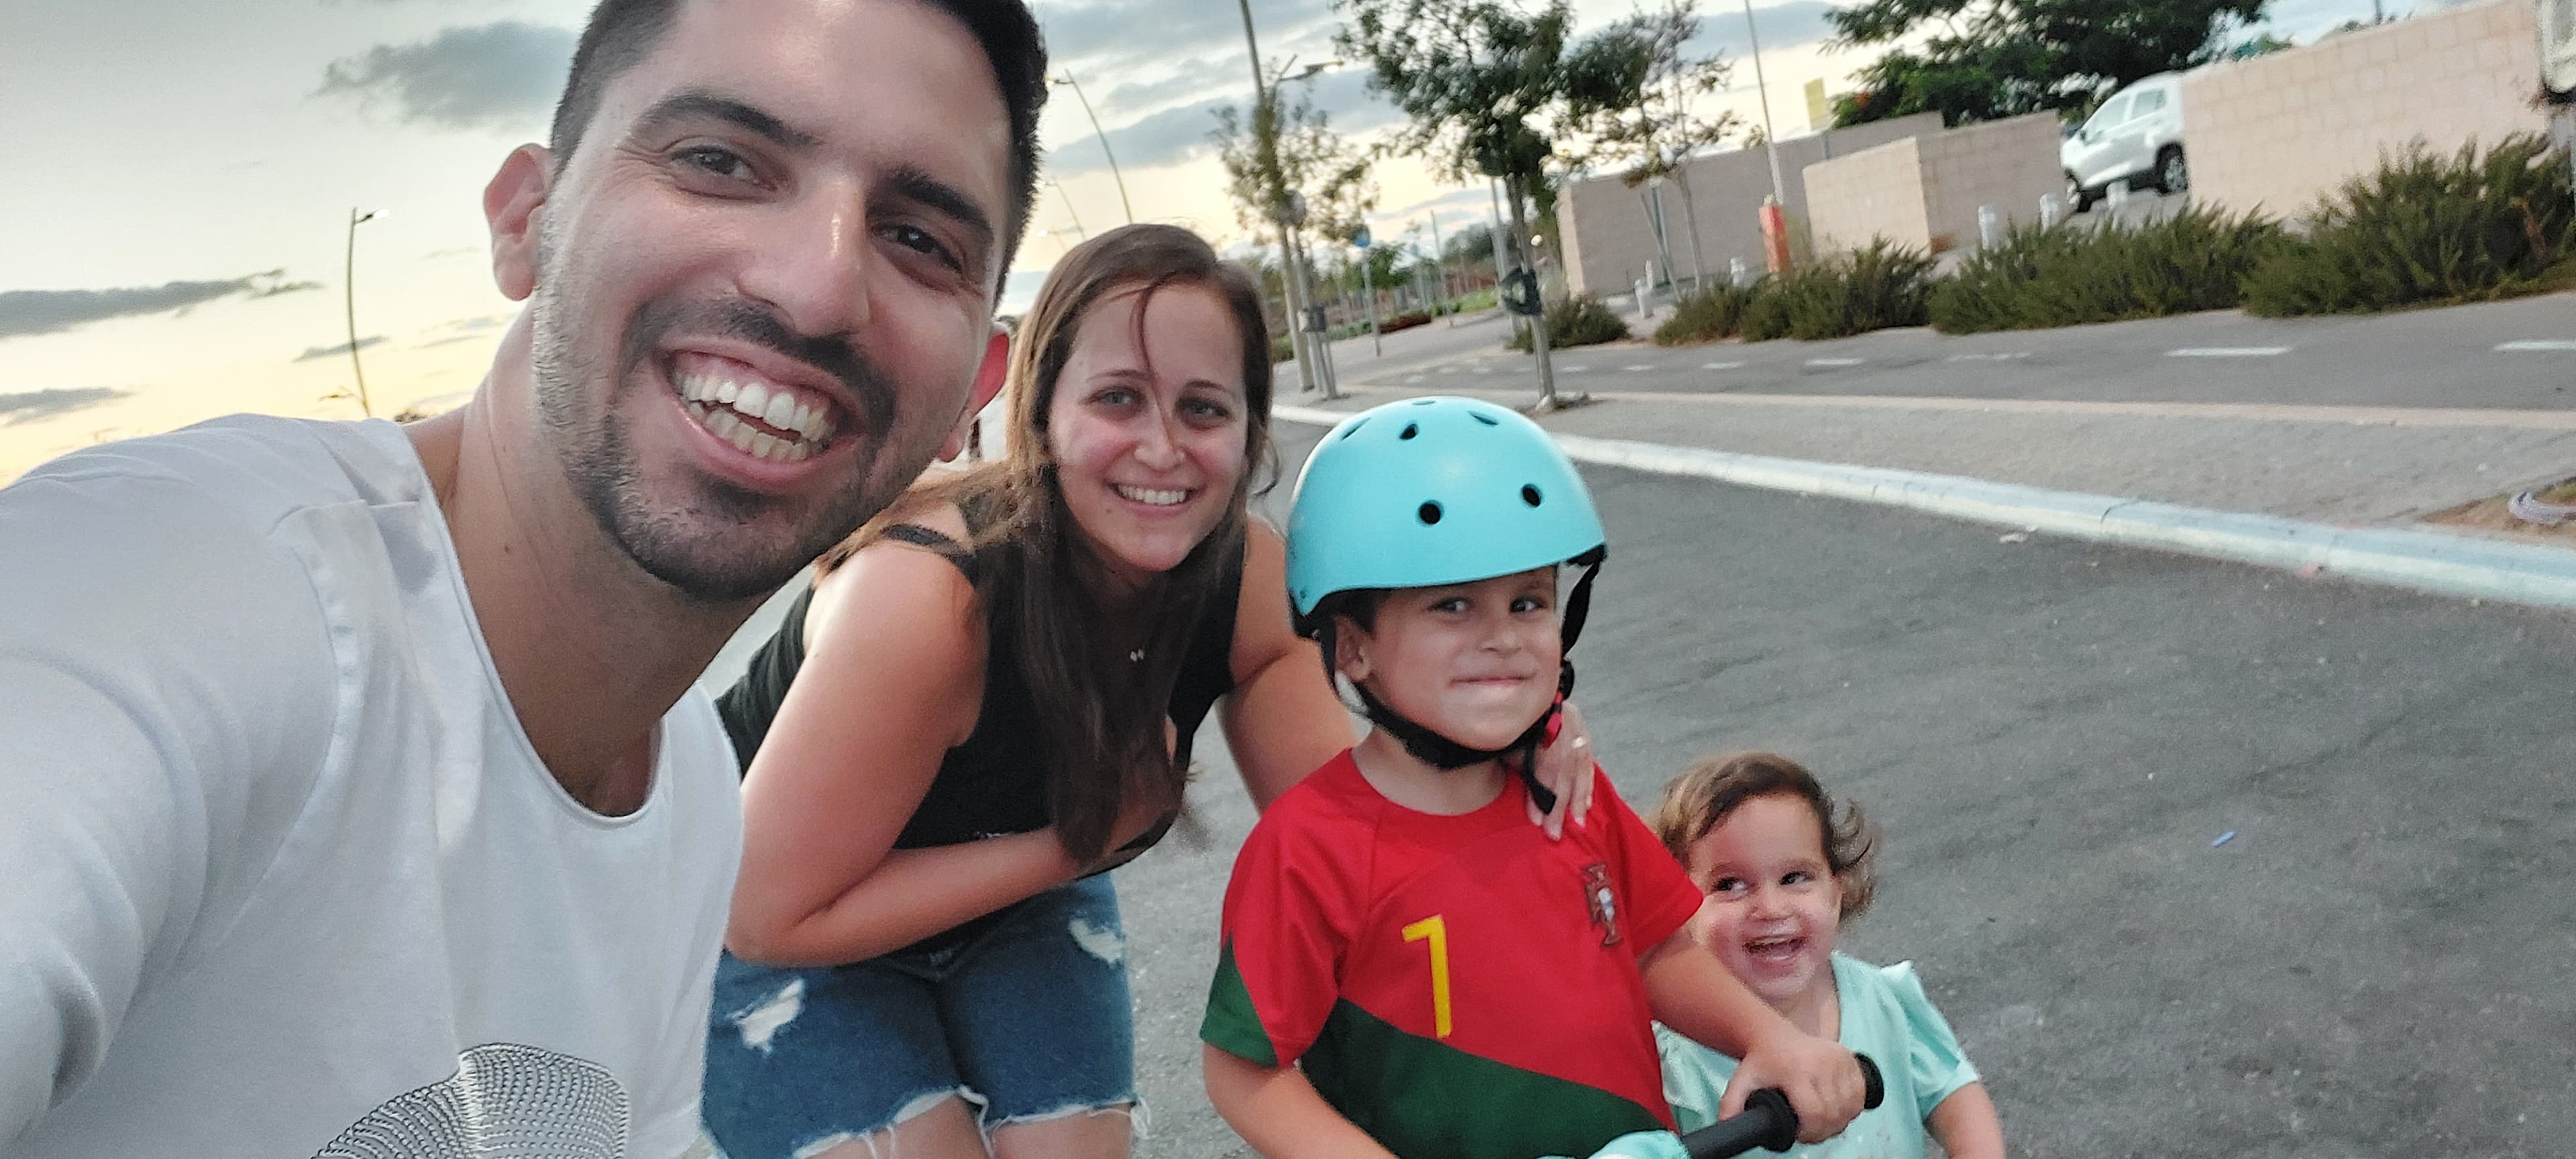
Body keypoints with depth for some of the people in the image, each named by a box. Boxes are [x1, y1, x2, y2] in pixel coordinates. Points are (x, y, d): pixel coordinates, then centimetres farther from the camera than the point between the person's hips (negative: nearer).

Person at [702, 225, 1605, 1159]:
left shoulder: (1252, 577, -20)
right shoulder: (926, 593, -37)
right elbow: (768, 915, -29)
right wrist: (1079, 843, -29)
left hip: (1016, 916, 5)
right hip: (788, 944, -4)